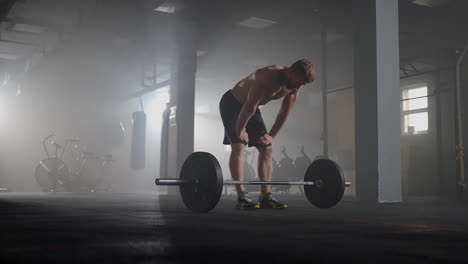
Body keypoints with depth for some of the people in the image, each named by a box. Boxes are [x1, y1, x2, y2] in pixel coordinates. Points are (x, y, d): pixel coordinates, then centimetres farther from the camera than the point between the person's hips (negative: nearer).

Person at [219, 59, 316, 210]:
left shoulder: (295, 86, -10)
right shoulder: (268, 76, -34)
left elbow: (284, 113, -1)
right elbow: (249, 107, -30)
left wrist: (271, 135, -2)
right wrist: (240, 130, -20)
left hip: (250, 108, 8)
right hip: (231, 104, -8)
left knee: (266, 149, 0)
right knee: (238, 147, -19)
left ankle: (265, 196, 2)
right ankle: (242, 197, -21)